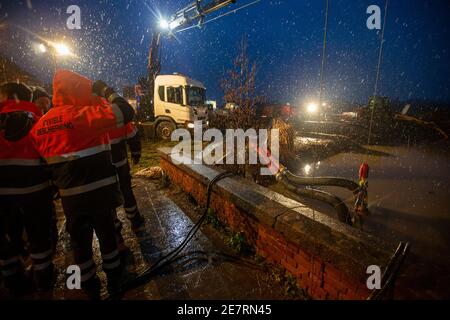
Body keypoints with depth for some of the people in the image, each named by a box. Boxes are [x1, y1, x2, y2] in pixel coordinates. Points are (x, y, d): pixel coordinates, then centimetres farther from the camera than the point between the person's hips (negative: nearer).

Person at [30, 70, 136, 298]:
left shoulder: (40, 125, 5)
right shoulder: (84, 115, -15)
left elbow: (44, 159, 12)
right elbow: (125, 113, -20)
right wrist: (106, 91, -6)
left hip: (70, 195, 5)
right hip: (99, 190, -4)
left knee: (80, 239, 18)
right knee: (106, 233, 16)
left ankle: (90, 286, 35)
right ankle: (113, 276, 35)